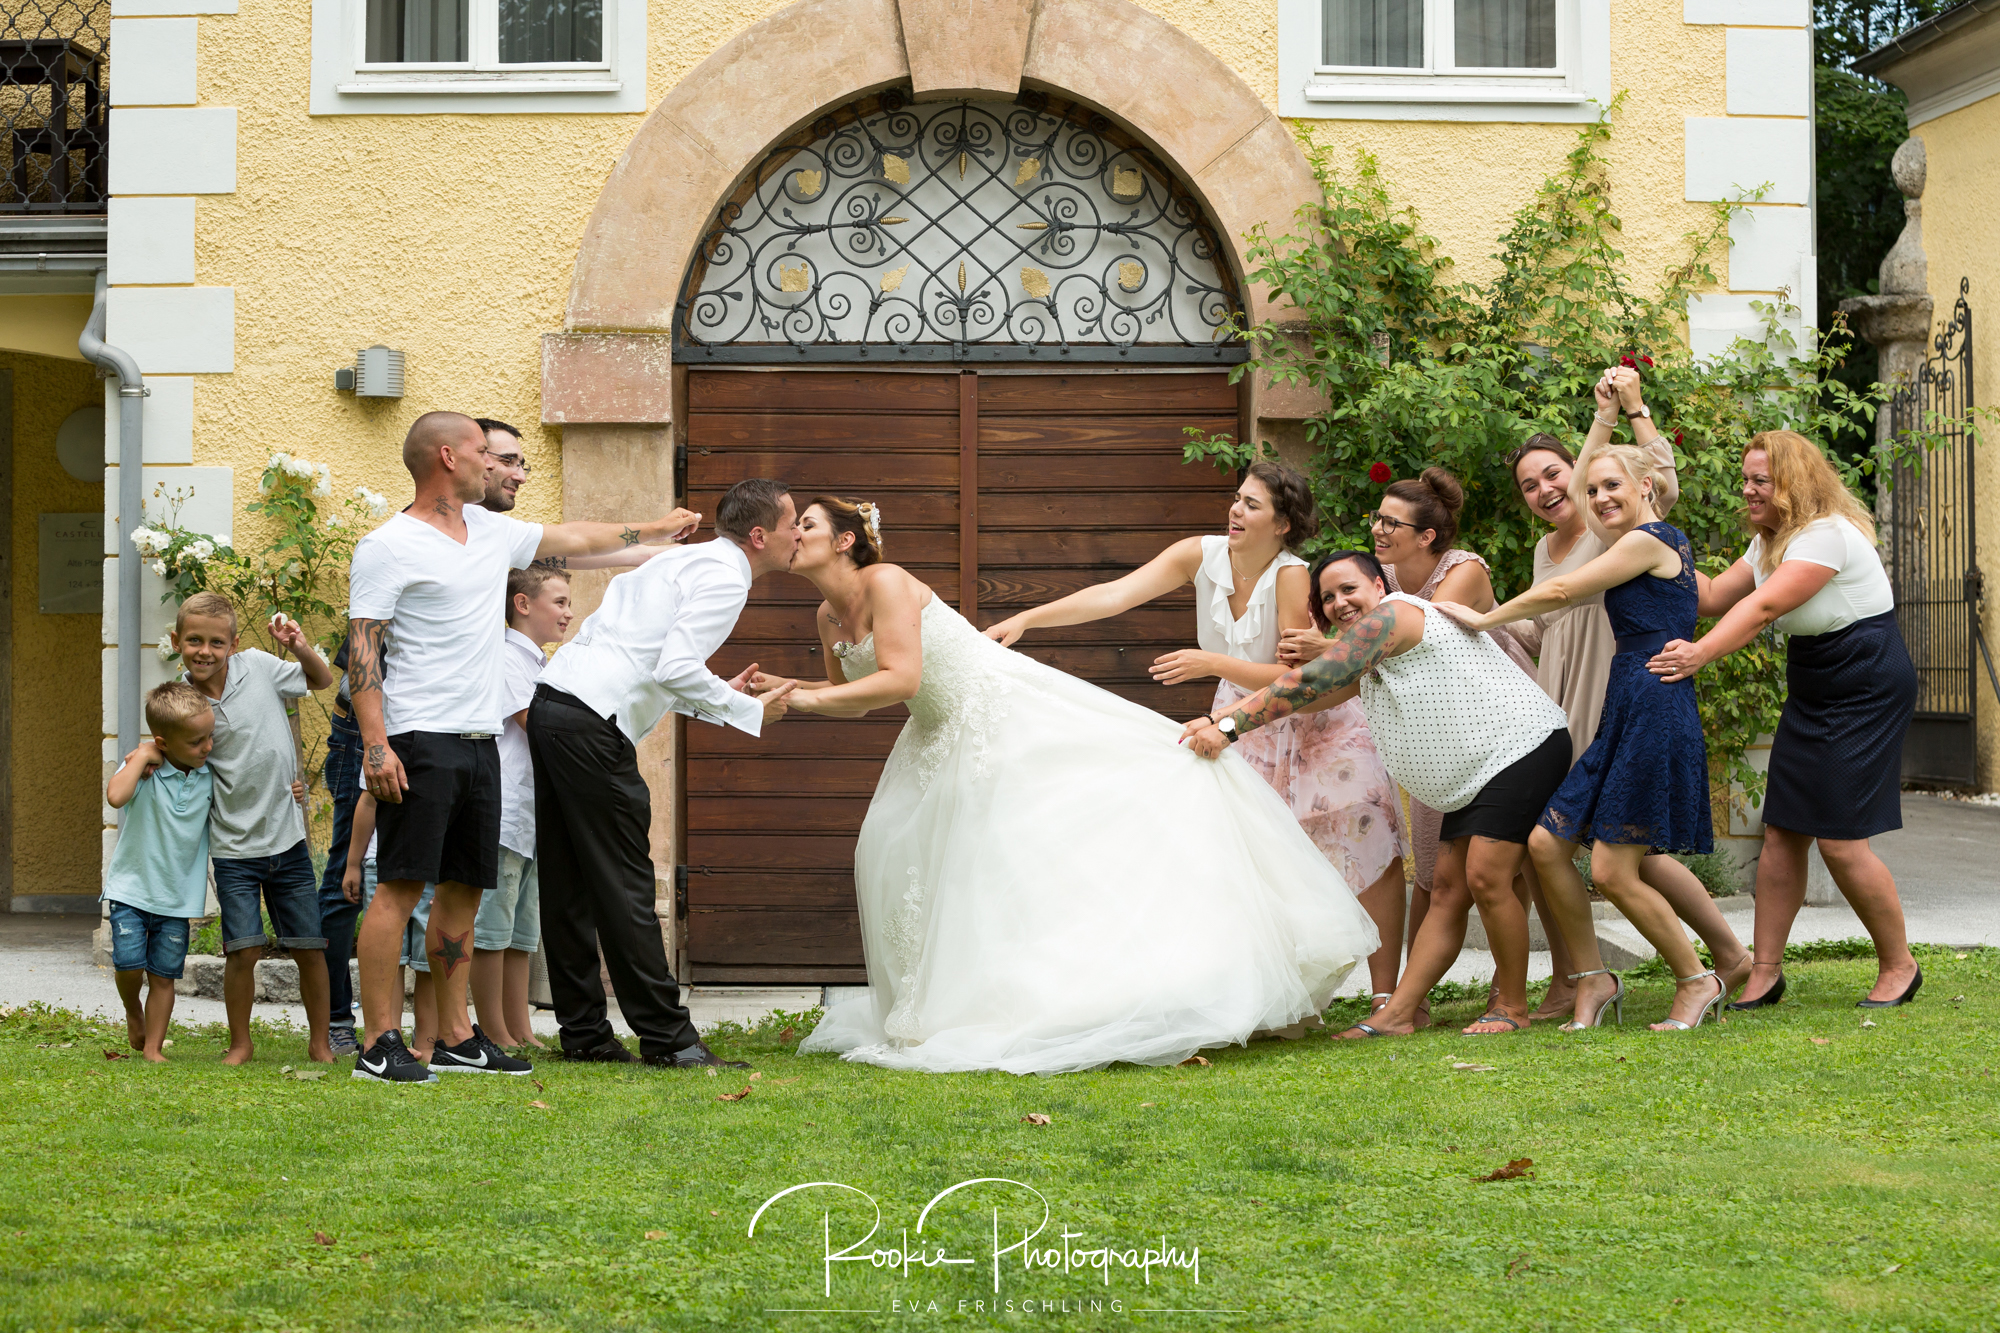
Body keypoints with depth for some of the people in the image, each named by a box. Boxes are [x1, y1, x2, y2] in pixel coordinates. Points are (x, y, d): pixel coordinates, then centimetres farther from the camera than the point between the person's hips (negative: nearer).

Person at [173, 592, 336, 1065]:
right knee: (243, 949, -8)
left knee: (310, 947, 5)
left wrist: (301, 648, -6)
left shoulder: (257, 666, -4)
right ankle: (240, 1043, 13)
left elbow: (321, 681, 10)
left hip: (287, 836, 2)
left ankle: (320, 1042, 21)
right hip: (234, 845, -2)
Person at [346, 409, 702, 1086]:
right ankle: (380, 1043, -8)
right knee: (401, 885, -9)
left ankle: (456, 1038, 14)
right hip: (420, 743, -8)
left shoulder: (489, 530, 17)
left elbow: (572, 538, 32)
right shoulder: (388, 547, -6)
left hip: (481, 742, 8)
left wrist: (655, 528, 40)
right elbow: (362, 649, -10)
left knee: (464, 888, 8)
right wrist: (375, 745, -18)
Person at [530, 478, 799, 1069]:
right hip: (592, 722, -10)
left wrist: (721, 695, 22)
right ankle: (666, 1037, -2)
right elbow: (674, 668, -19)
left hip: (551, 706, 10)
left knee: (568, 883, 11)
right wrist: (749, 711, -6)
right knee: (623, 885, -6)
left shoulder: (688, 561, 24)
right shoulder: (724, 577, -6)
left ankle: (584, 1032, 17)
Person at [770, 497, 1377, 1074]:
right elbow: (850, 699, 18)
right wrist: (783, 689, 5)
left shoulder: (885, 582, -21)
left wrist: (810, 698, -24)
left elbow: (899, 679, -29)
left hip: (1007, 712, -9)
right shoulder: (830, 616, 4)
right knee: (896, 848, 6)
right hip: (946, 740, 9)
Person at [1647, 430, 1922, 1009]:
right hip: (1811, 690, 9)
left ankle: (1899, 966, 7)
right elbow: (1714, 597, 6)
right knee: (1781, 832, 3)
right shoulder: (1771, 542, 11)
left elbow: (1764, 606, -30)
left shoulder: (1828, 534, -20)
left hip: (1867, 690, -9)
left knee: (1841, 840, -10)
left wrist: (1700, 653, -38)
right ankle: (1765, 972, 7)